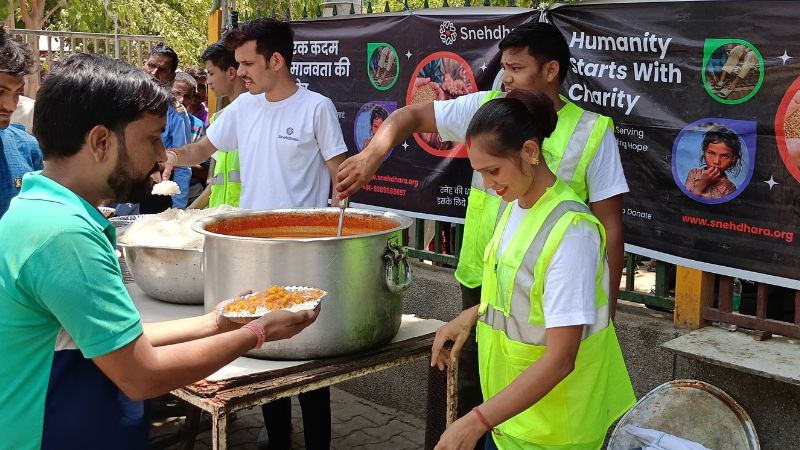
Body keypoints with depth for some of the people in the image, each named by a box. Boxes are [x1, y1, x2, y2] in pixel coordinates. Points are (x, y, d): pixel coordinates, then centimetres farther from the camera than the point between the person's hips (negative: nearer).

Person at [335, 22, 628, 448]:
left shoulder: (592, 131, -8)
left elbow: (610, 225, -7)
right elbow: (410, 116, 4)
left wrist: (606, 309, -8)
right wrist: (374, 152, -16)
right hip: (480, 281, 3)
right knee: (472, 392, 17)